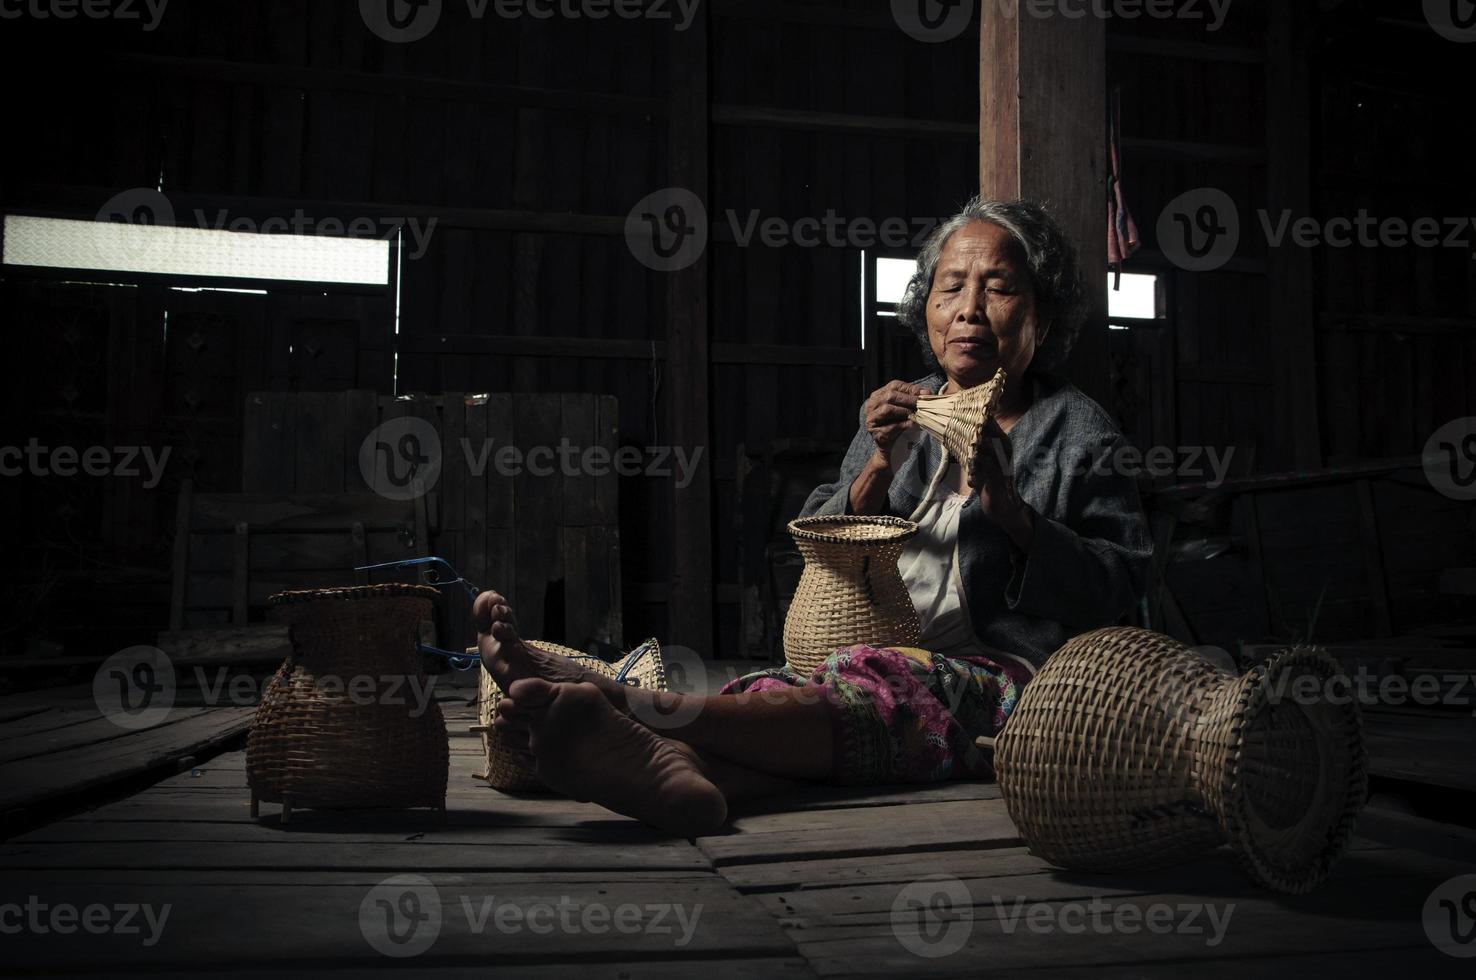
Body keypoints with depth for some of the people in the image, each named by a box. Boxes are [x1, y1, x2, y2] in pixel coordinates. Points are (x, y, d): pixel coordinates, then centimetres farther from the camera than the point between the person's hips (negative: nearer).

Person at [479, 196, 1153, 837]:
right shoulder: (905, 410, 22)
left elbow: (1118, 589, 0)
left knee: (882, 686, -38)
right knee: (797, 696, -33)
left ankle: (632, 707, -60)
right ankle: (677, 765, -64)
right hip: (880, 653, 5)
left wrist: (1009, 510, -13)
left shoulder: (1079, 432, 11)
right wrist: (881, 464, -4)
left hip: (1006, 677, -4)